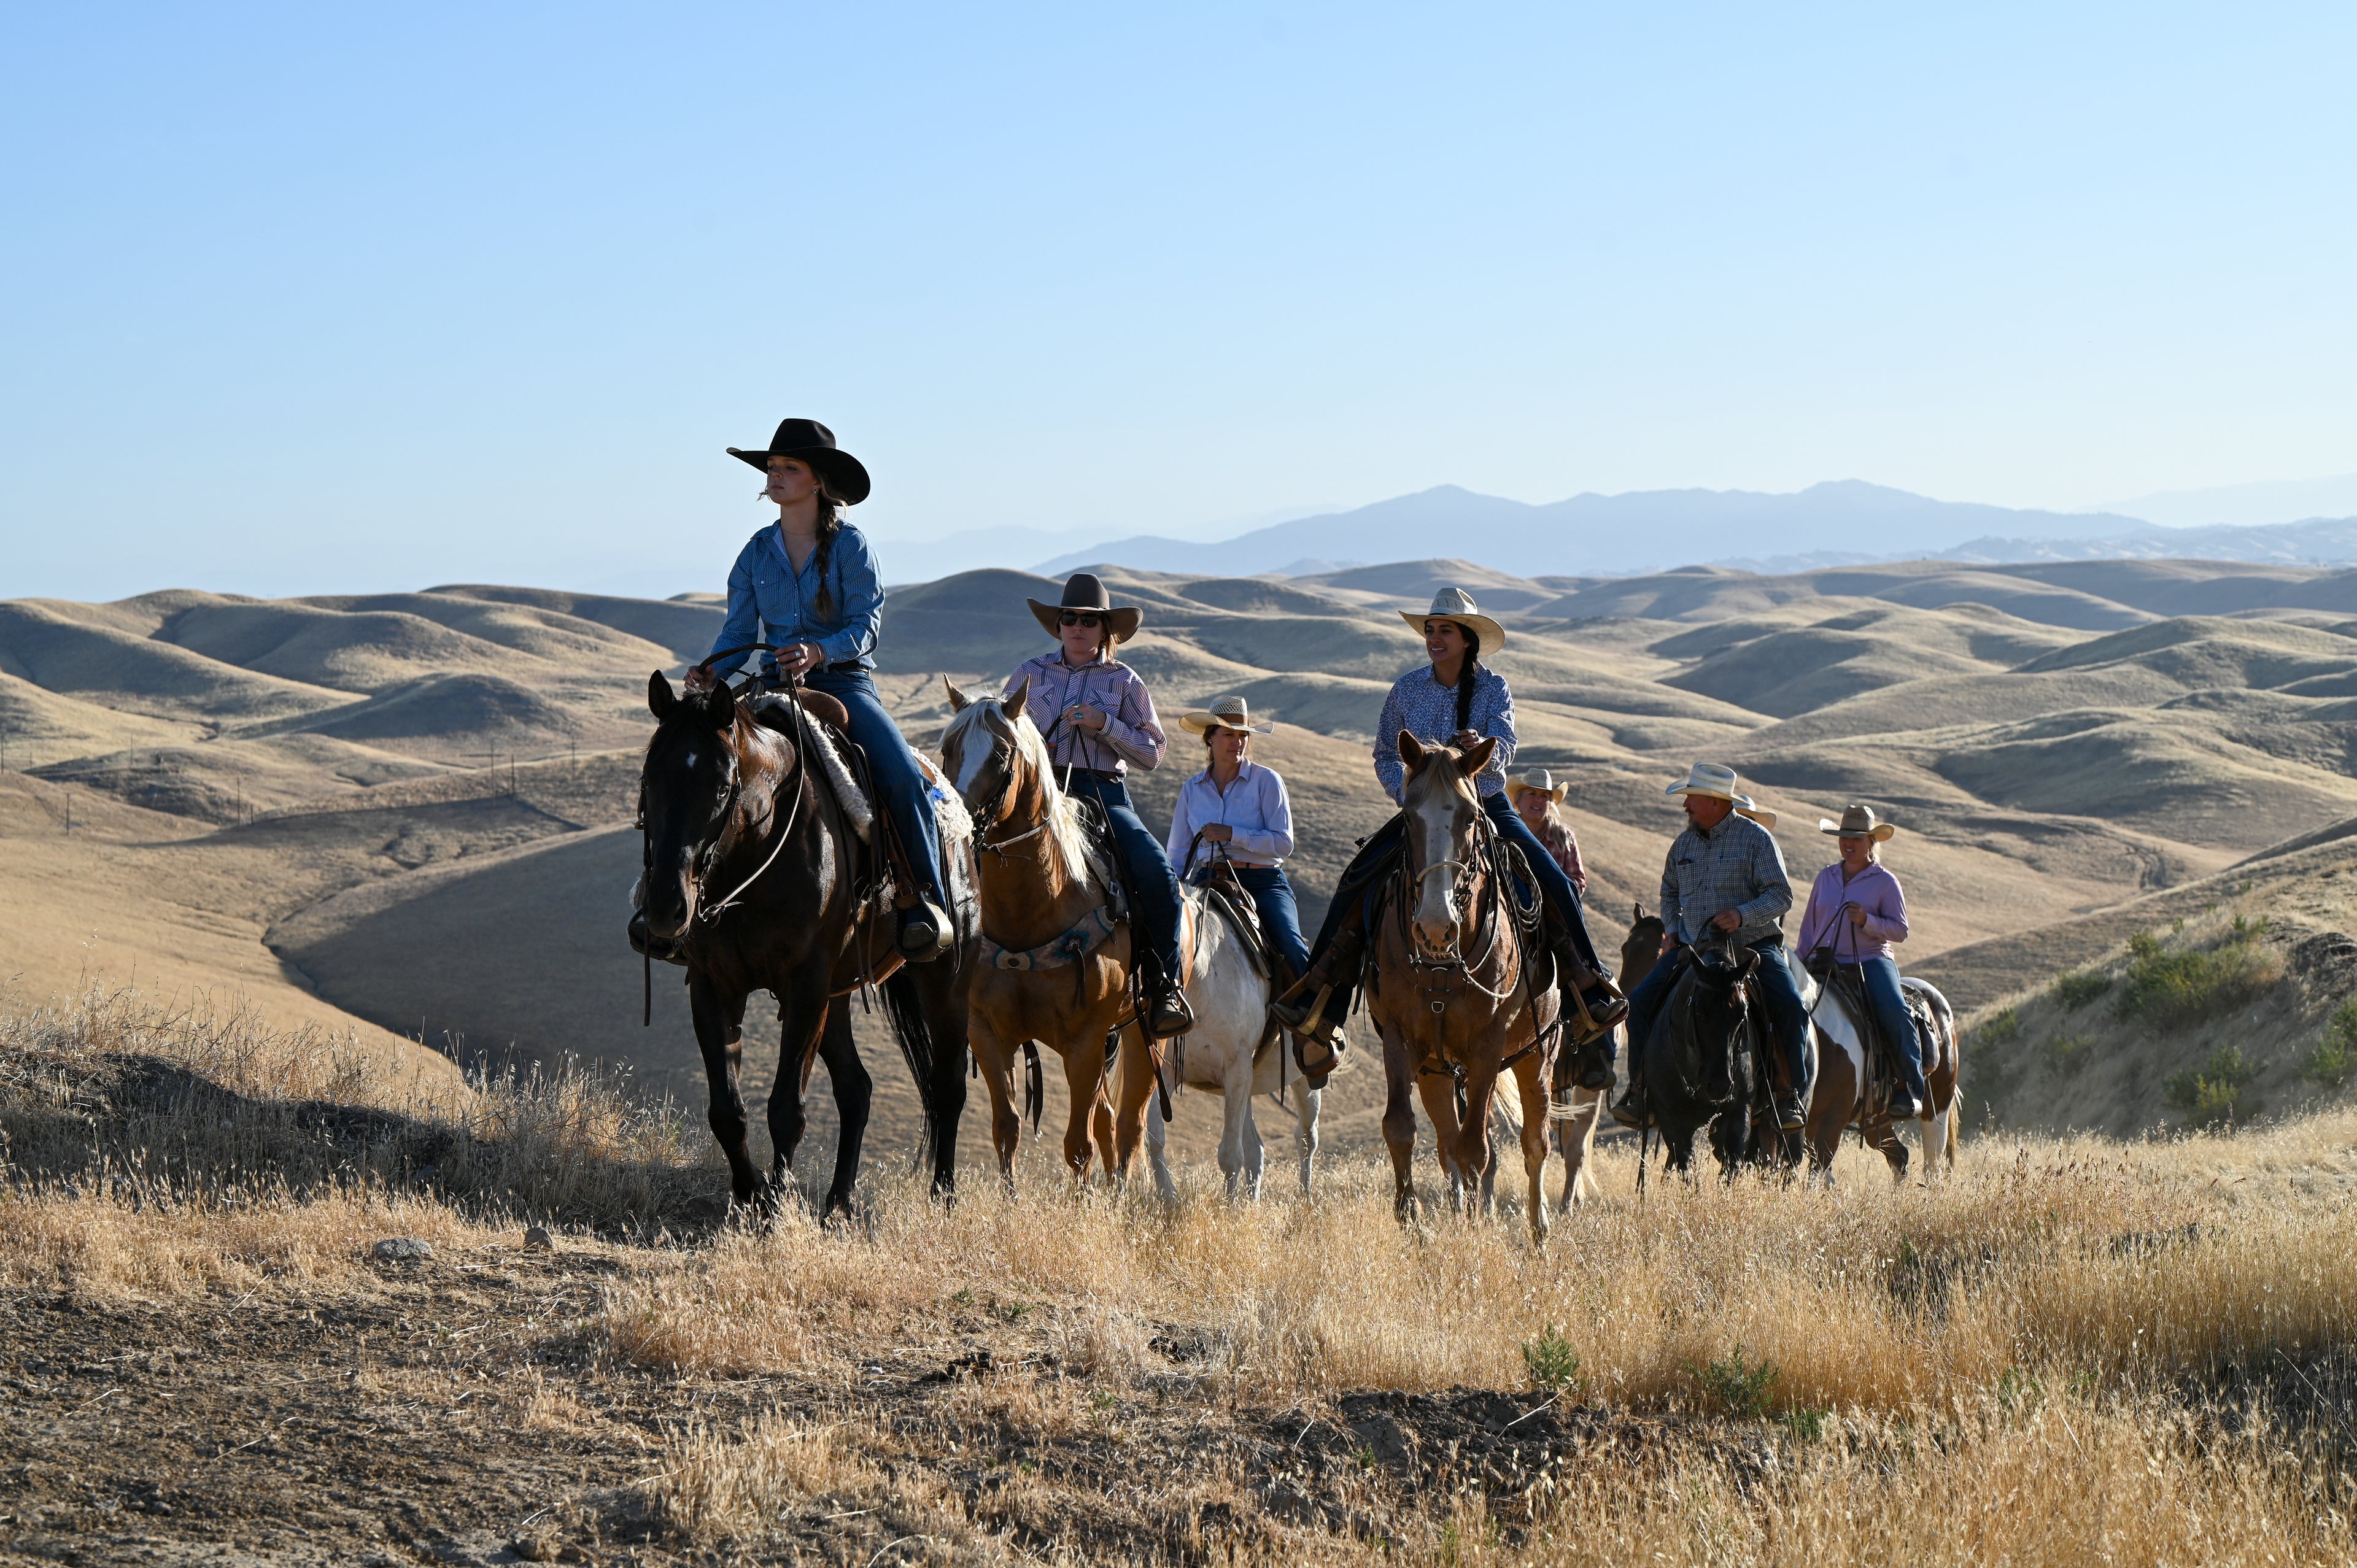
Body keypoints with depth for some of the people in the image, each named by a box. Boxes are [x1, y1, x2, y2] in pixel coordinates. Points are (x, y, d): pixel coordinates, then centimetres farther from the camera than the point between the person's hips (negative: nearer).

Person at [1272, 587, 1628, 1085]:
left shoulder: (1493, 688, -3)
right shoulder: (1407, 688, 3)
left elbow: (1503, 750, -18)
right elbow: (1385, 753, 12)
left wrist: (1481, 746, -41)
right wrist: (1404, 791, -8)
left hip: (1487, 807, -1)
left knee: (1556, 886, -19)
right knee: (1356, 885, -18)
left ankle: (1593, 998, -9)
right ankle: (1318, 1011, -12)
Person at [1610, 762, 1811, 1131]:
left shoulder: (1755, 837, -5)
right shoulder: (1685, 842, 12)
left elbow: (1781, 894, -9)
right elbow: (1670, 891, 28)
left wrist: (1742, 915, -25)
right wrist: (1671, 929, 10)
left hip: (1752, 945, -4)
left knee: (1791, 1008, -26)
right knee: (1640, 1001, -12)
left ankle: (1793, 1097, -15)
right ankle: (1640, 1089, -2)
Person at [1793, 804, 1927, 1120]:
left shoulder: (1885, 882, 4)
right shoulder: (1825, 878, 16)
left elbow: (1900, 931, 0)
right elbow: (1809, 927, 21)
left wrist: (1867, 921, -16)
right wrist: (1799, 965, 10)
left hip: (1871, 961, -4)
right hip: (1825, 963, 4)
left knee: (1895, 1013, -29)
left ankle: (1911, 1089, -20)